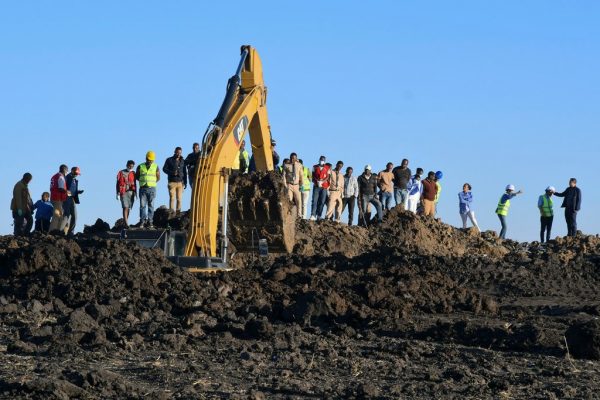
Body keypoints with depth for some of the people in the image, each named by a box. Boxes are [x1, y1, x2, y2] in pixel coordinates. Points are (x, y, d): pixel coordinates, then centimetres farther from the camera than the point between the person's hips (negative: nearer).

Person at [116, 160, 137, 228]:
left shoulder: (133, 174, 13)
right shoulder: (121, 173, 2)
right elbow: (118, 184, 2)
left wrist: (135, 194, 14)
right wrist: (118, 194, -3)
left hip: (131, 193, 4)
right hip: (124, 193, -4)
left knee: (128, 208, 4)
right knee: (125, 208, -14)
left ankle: (124, 222, 13)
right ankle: (126, 224, -21)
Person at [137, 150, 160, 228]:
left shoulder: (155, 167, 6)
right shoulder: (140, 167, 7)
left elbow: (158, 177, 11)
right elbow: (137, 176, 13)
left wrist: (152, 182, 1)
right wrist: (143, 181, 0)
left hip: (152, 189, 0)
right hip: (143, 189, 0)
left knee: (151, 205, -2)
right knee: (142, 205, -6)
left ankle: (150, 221, -1)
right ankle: (142, 220, -7)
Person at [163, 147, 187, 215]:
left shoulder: (182, 161, 14)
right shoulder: (169, 160, 6)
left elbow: (185, 172, 17)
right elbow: (164, 169, 2)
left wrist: (185, 182, 10)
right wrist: (172, 173, -14)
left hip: (180, 182, 3)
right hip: (172, 182, -3)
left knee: (179, 198, -2)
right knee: (172, 198, -10)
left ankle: (178, 211, 2)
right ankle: (171, 211, -12)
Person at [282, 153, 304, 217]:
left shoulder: (299, 165, 7)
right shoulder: (286, 165, 1)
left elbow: (301, 175, 12)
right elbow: (284, 175, -1)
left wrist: (301, 185, 8)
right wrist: (285, 185, -9)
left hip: (296, 185, 2)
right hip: (289, 185, -2)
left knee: (299, 200, -6)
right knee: (289, 201, -9)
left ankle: (299, 215, -1)